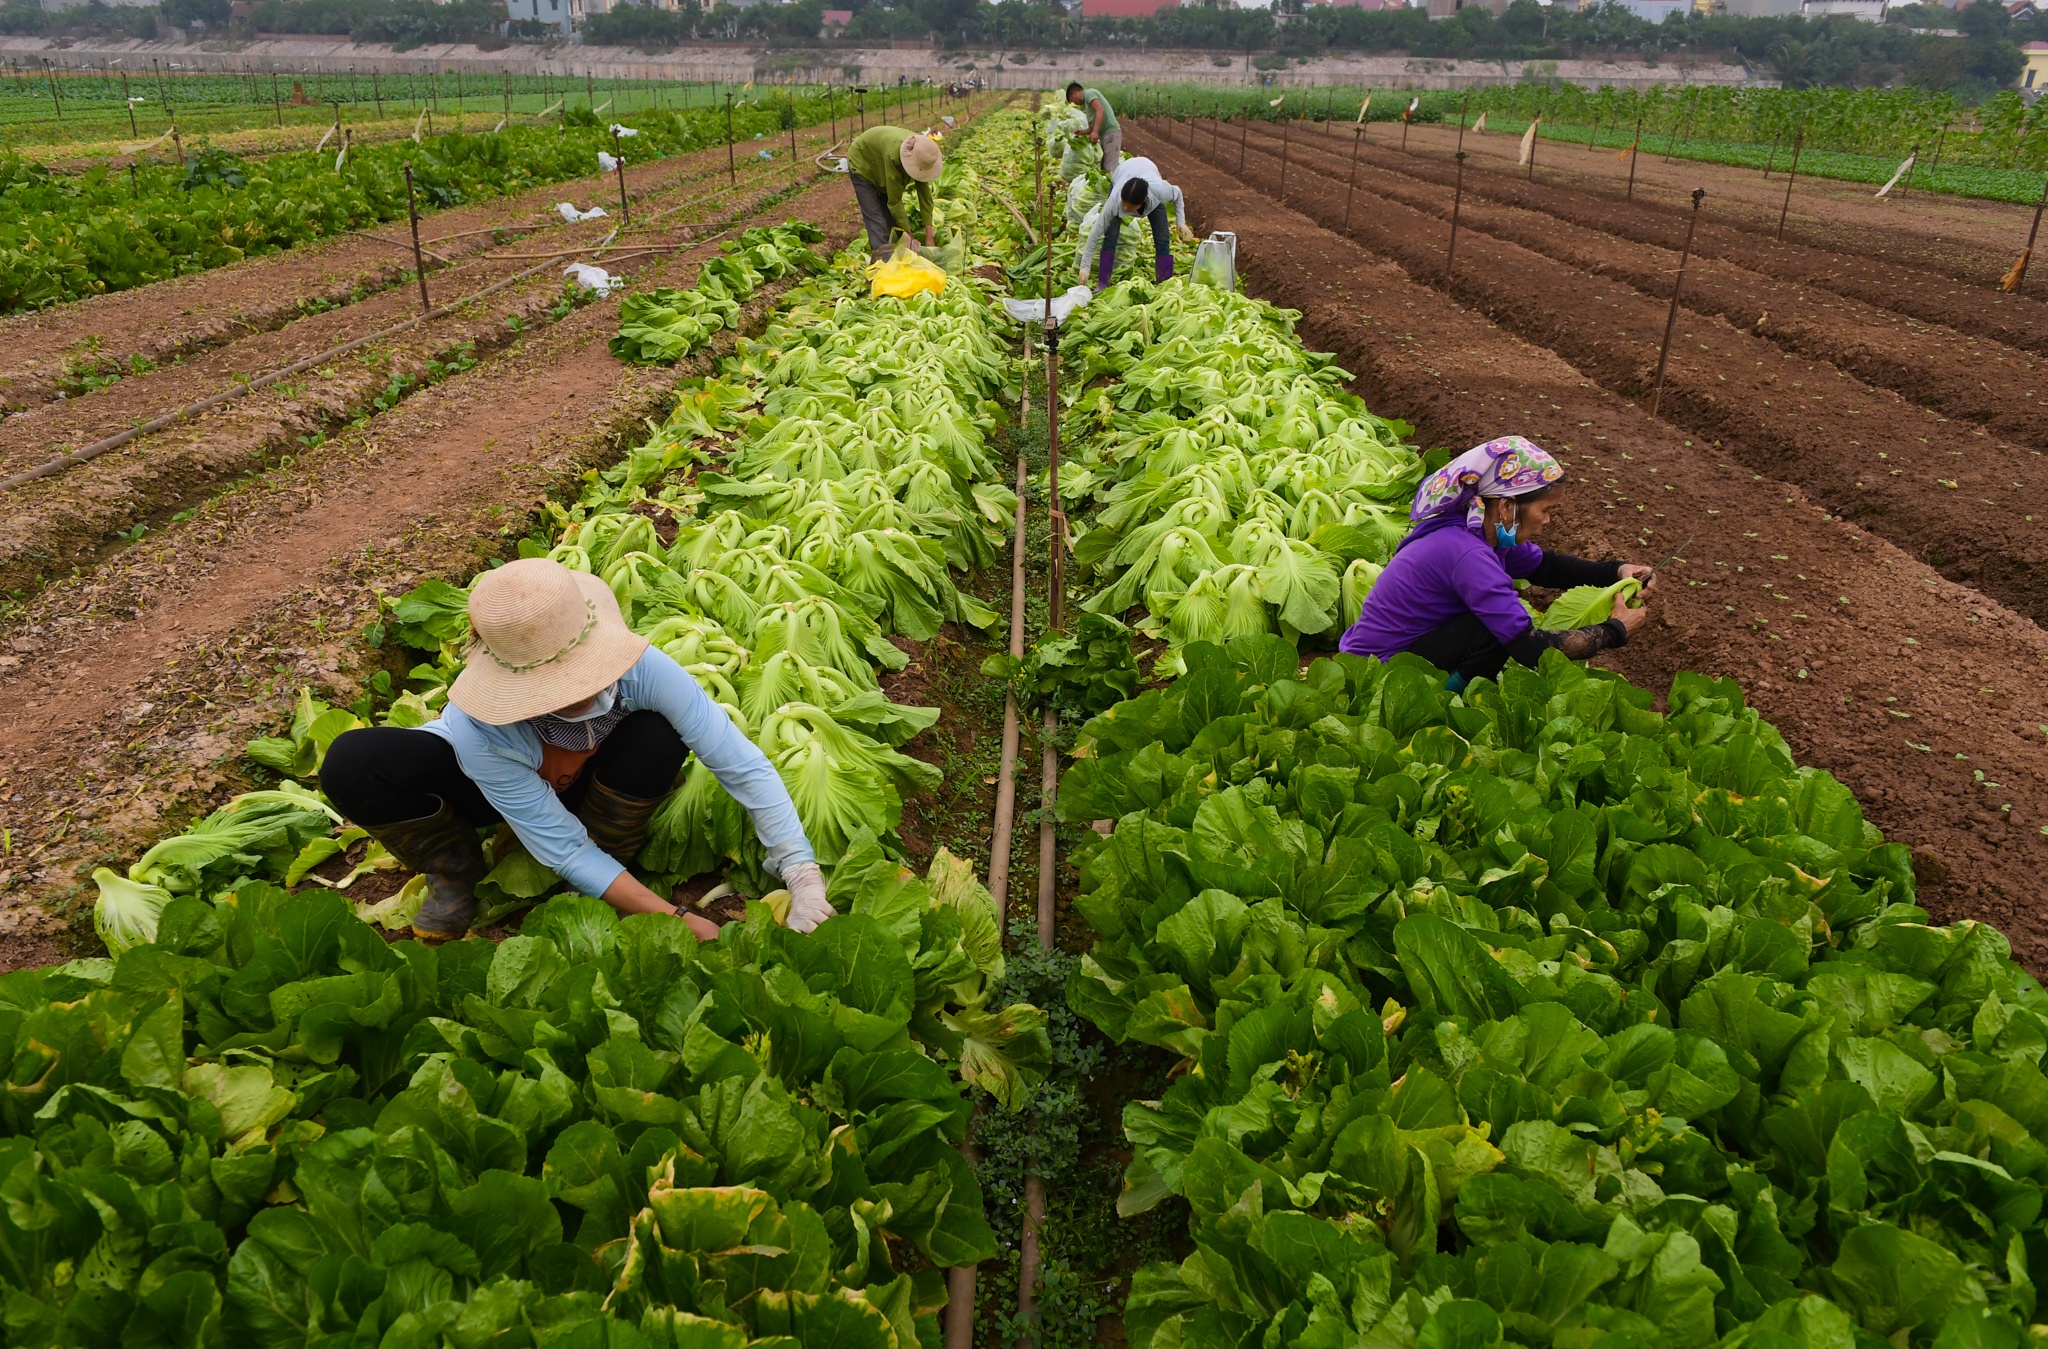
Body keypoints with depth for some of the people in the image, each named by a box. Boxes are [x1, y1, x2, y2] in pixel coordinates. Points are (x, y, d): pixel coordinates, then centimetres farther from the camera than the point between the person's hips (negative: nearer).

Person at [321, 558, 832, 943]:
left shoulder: (641, 668, -38)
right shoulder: (481, 730, -38)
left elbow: (743, 764, -33)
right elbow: (563, 848, -30)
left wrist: (804, 880, -39)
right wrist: (679, 921, -34)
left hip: (588, 785, 2)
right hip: (495, 787, -2)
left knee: (656, 737, -34)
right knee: (352, 763, -31)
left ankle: (601, 880, -5)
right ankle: (455, 873, 1)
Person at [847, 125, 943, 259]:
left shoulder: (921, 150, -24)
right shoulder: (893, 154, -43)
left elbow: (924, 192, -20)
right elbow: (894, 200, -35)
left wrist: (929, 236, -22)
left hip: (880, 168, 6)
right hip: (863, 165, -6)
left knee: (892, 217, 3)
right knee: (877, 221, -15)